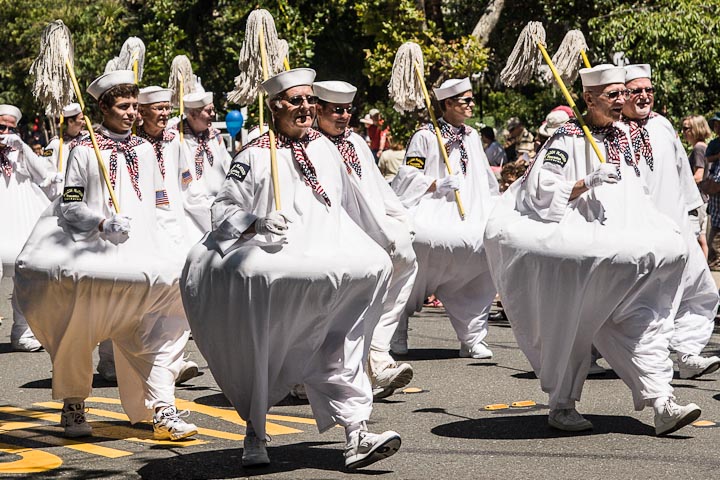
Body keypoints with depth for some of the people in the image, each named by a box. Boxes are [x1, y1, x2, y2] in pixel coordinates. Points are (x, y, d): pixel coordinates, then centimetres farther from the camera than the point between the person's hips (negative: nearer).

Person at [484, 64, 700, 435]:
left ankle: (661, 403, -13)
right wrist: (588, 182, -22)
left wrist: (662, 228, 16)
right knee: (572, 326, -5)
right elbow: (540, 190, -13)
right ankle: (561, 405, 9)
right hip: (577, 245, -6)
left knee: (643, 322, -7)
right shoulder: (568, 138, -5)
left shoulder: (622, 139, 17)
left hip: (622, 248, 6)